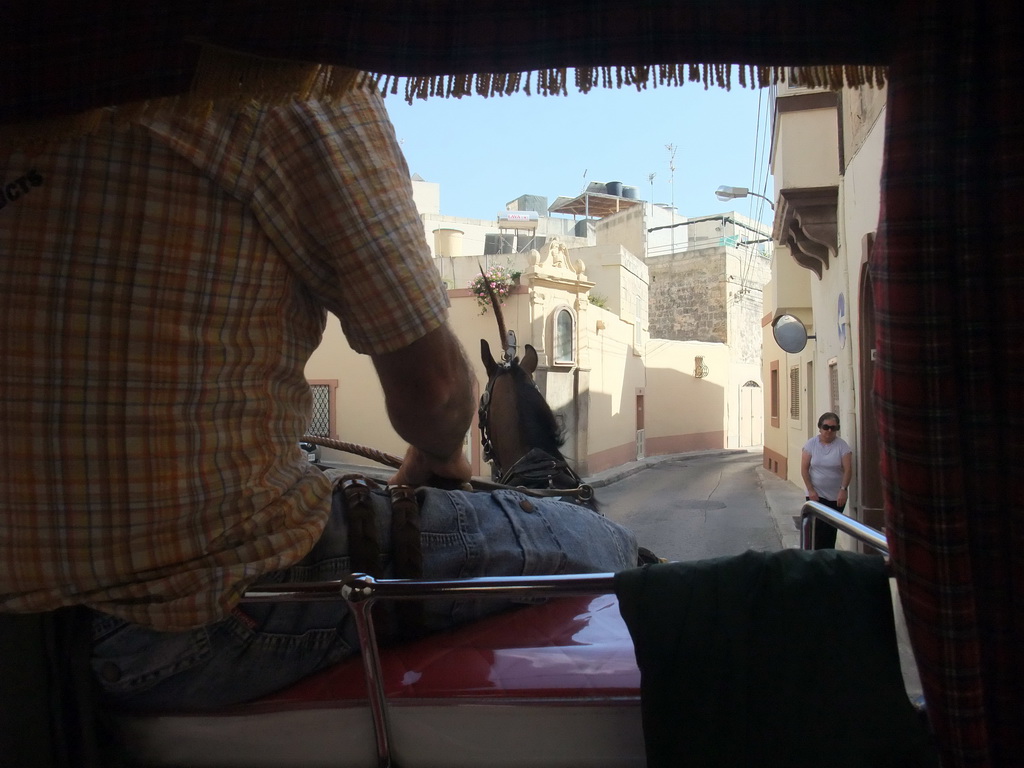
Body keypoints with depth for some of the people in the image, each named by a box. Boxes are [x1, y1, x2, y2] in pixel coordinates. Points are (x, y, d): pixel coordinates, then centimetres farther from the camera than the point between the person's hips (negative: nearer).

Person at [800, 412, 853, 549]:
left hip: (836, 497, 0)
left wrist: (843, 489, -18)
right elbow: (804, 469, -2)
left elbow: (848, 470, -7)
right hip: (816, 495, 0)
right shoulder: (811, 444, -2)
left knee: (830, 530, 4)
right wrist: (810, 490, -8)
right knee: (817, 529, -7)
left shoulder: (842, 446, -4)